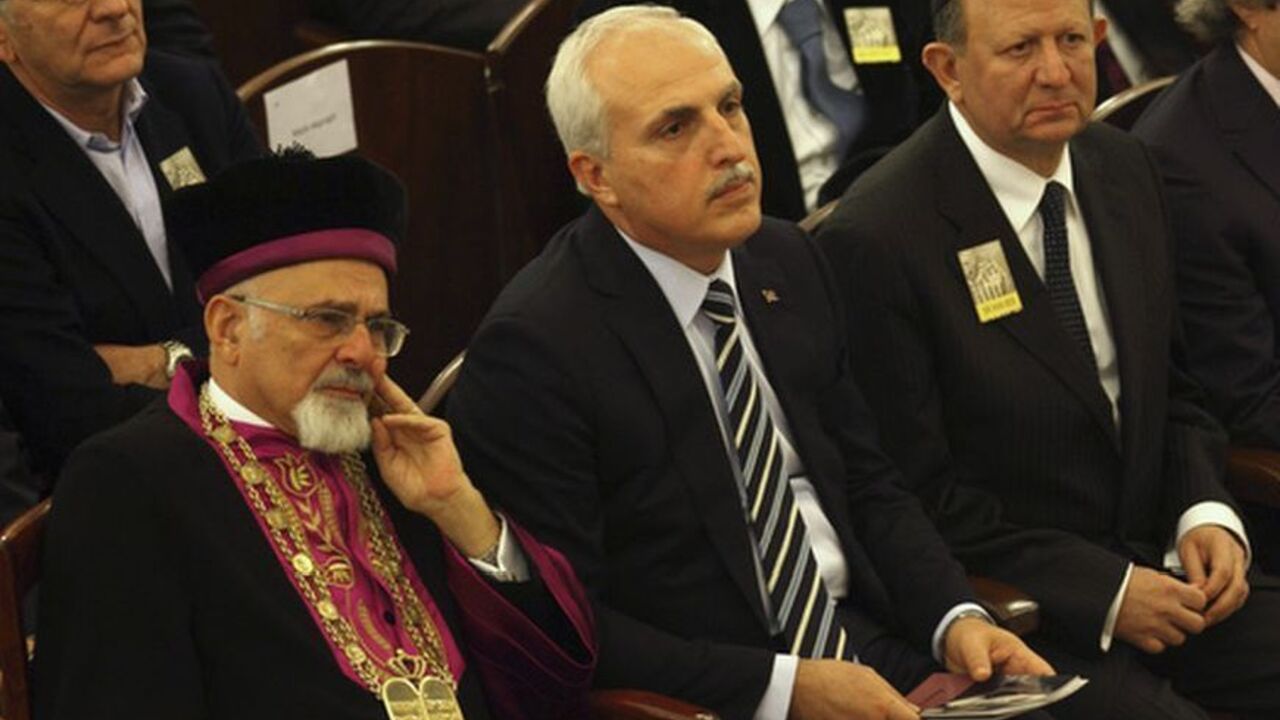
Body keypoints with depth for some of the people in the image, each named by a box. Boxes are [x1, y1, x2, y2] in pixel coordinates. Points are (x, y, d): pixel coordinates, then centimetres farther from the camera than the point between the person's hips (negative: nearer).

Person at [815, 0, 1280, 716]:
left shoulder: (1124, 168, 8)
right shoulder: (876, 239, -14)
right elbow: (915, 493, -12)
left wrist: (1206, 514, -1)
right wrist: (1103, 590, -15)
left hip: (1160, 571, 7)